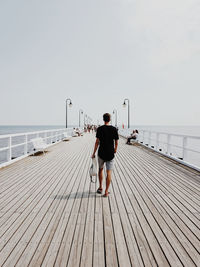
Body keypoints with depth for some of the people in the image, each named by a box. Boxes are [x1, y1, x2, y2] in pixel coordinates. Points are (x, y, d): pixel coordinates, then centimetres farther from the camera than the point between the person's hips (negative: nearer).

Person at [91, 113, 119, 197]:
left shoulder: (99, 129, -6)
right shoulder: (114, 129, -2)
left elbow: (97, 142, -8)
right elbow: (116, 143, 2)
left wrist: (94, 153, 0)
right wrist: (115, 150, 20)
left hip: (101, 153, 0)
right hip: (110, 154, 0)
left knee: (100, 169, 20)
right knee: (109, 172, 5)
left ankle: (100, 187, 25)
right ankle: (106, 191, 8)